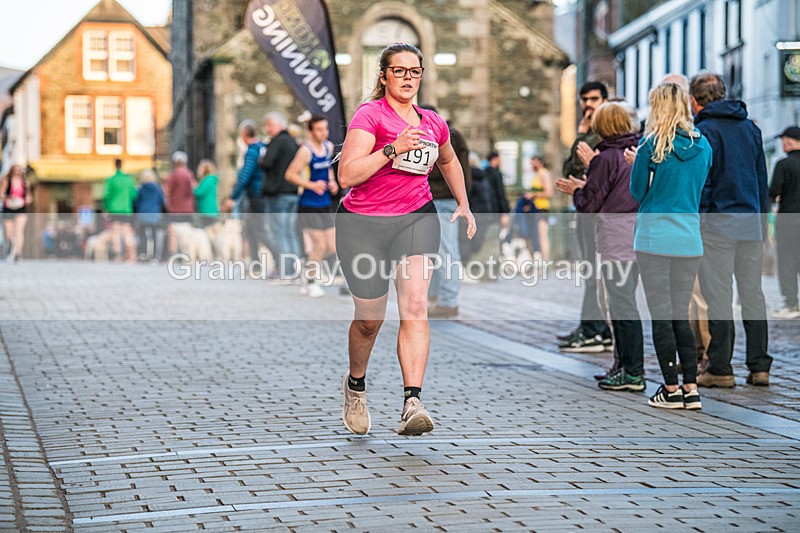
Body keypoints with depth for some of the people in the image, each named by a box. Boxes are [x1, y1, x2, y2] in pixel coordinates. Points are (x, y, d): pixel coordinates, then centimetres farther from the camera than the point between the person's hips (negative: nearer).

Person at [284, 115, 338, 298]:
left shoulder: (329, 147, 8)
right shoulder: (306, 150, -14)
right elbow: (290, 174, -14)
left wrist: (332, 182, 7)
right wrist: (312, 185, -22)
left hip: (325, 204, 7)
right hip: (309, 206, -7)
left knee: (331, 247, 3)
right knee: (320, 245, -9)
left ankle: (308, 274, 25)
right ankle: (310, 282, 10)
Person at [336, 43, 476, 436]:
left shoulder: (433, 123, 7)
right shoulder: (370, 115, -10)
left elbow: (448, 161, 30)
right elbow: (346, 175, -21)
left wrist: (463, 205, 25)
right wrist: (392, 149, -27)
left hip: (416, 219, 3)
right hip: (363, 224, -3)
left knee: (415, 306, -18)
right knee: (370, 317, 7)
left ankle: (412, 404, -25)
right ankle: (355, 385, 38)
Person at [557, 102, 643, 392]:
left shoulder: (606, 158, -11)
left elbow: (589, 203, -8)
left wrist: (577, 190, 13)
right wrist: (586, 187, 22)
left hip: (615, 240, -8)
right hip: (637, 236, 8)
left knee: (622, 305, -6)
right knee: (622, 304, 16)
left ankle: (633, 373, -5)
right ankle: (625, 366, 21)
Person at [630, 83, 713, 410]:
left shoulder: (653, 145, -9)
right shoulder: (703, 146, 6)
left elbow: (637, 191, 0)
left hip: (655, 238, -5)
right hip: (690, 239, 5)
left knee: (661, 316, 1)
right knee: (681, 315, 12)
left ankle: (671, 390, 3)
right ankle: (691, 389, 9)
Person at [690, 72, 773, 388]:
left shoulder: (703, 131, -8)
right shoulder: (750, 128, 12)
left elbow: (700, 184, -12)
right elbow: (763, 180, 16)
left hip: (718, 223, -6)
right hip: (751, 223, 6)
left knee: (719, 297, -3)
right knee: (753, 294, 9)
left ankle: (720, 368, 0)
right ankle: (759, 367, 10)